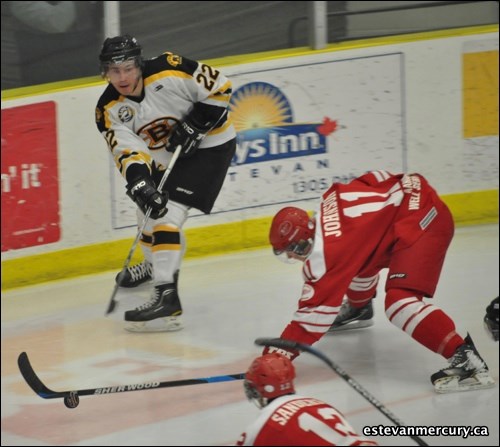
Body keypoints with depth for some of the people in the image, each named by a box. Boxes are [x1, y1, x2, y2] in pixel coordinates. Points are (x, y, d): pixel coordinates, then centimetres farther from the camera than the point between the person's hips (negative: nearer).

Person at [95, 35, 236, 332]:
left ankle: (167, 297, -26)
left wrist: (195, 124, -22)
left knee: (167, 213, -20)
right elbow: (128, 150, -22)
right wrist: (139, 182, -40)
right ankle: (156, 265, 51)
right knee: (149, 209, 18)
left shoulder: (168, 71, -26)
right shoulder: (109, 111, -12)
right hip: (167, 156, 7)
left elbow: (219, 87, -17)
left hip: (210, 143, -7)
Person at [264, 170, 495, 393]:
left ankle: (465, 358, -34)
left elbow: (317, 307, -20)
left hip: (423, 220, -11)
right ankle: (359, 309, 63)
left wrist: (280, 353, -18)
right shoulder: (328, 205, 2)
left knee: (399, 300, -24)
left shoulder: (328, 247, -21)